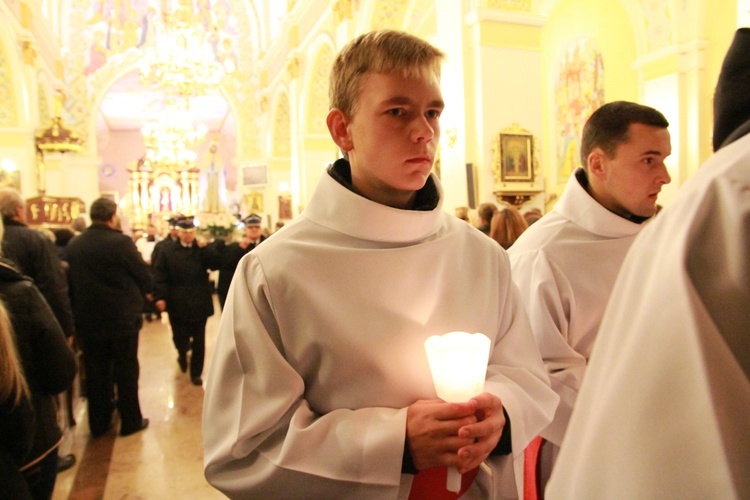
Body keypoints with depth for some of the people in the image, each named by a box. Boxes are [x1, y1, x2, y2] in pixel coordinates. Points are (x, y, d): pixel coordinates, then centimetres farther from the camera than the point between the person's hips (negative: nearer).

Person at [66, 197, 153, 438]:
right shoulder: (121, 242, -17)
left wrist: (80, 308, 17)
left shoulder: (73, 244, 0)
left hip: (88, 321, 5)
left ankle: (99, 423, 26)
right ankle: (131, 421, 19)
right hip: (122, 319, -5)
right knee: (126, 371, 9)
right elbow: (145, 278, -13)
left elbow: (71, 281, 7)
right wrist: (139, 292, 7)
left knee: (96, 373, 15)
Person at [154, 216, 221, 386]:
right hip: (177, 303, 0)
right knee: (180, 338, 9)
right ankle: (183, 354, 44)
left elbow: (216, 264, -12)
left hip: (199, 303, 0)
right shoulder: (168, 251, 2)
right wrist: (160, 296, -13)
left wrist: (205, 247, -20)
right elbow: (159, 275, -3)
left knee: (199, 340, 6)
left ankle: (196, 372, 20)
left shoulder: (204, 250, 3)